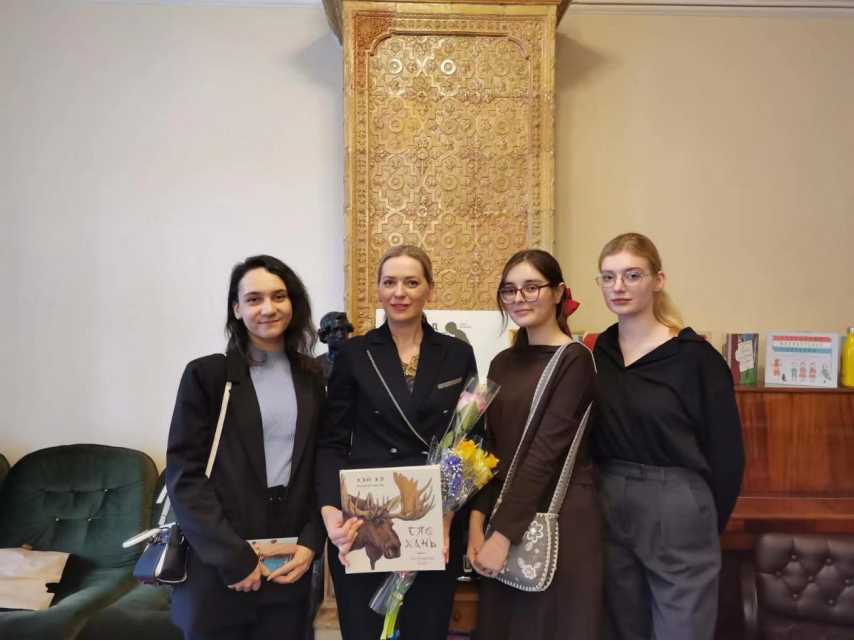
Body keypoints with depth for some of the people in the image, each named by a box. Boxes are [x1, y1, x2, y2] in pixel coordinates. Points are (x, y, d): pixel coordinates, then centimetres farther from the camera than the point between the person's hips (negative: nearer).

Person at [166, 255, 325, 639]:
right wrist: (234, 558, -14)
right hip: (218, 567, -3)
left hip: (289, 566, 3)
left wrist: (311, 543, -3)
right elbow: (183, 475, -8)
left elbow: (318, 470, 10)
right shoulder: (206, 374, -4)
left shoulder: (311, 378, 7)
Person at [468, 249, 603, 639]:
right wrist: (478, 522, -3)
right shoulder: (502, 363, 10)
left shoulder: (574, 359, -10)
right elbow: (492, 449, 8)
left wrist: (503, 534, -17)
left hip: (561, 518, -6)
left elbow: (546, 451, -16)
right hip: (504, 515, 6)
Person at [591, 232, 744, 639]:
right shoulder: (598, 353, 3)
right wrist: (604, 494, 3)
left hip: (676, 510, -5)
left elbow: (726, 453, -6)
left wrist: (707, 524, 0)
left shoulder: (695, 357, -11)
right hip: (610, 507, 5)